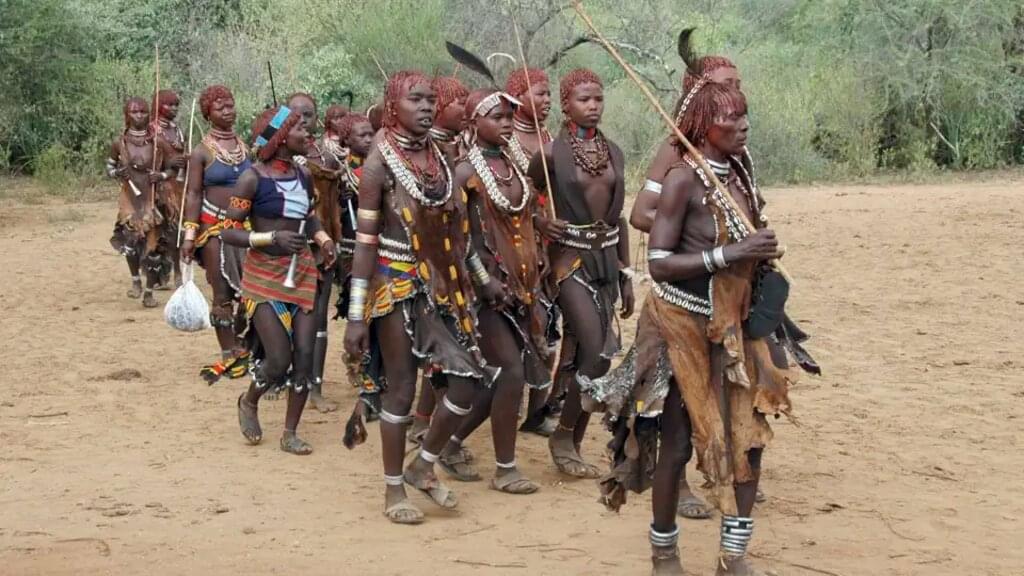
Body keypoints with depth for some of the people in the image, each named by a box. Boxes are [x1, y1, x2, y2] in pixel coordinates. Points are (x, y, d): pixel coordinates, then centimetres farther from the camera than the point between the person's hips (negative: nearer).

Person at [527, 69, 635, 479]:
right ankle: (563, 436, 4)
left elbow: (619, 216, 14)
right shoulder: (552, 153, -7)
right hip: (571, 258, -6)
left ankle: (573, 444, 15)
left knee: (595, 355, 5)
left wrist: (626, 275, 14)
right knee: (596, 353, -14)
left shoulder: (613, 153, 9)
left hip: (607, 259, 6)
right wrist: (541, 225, -17)